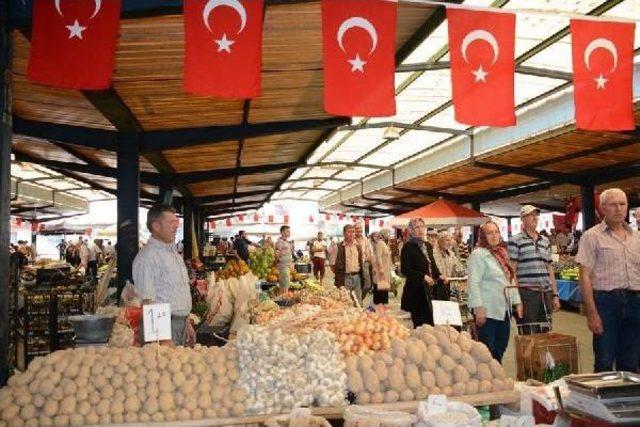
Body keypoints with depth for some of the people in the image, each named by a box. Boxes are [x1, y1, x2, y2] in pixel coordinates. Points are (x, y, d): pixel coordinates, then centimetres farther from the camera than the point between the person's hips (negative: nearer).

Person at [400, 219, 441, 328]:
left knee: (429, 322, 4)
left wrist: (439, 275, 3)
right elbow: (404, 270, -12)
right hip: (415, 289, -7)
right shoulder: (408, 247, -6)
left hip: (428, 288, 7)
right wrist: (423, 276, -18)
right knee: (419, 323, -7)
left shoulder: (428, 246, 15)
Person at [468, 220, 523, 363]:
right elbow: (473, 283, -16)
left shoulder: (502, 253, 16)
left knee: (500, 348, 12)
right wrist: (479, 308, -22)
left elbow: (511, 280, 21)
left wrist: (517, 301, 15)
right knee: (487, 350, -3)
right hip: (487, 311, -8)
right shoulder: (478, 254, -9)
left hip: (503, 310, 8)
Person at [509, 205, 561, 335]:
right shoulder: (516, 240, -1)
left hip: (545, 293, 6)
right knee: (528, 335, -3)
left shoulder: (545, 241, 16)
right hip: (526, 293, -5)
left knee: (544, 333, 10)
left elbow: (550, 269, 18)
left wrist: (555, 295, 14)